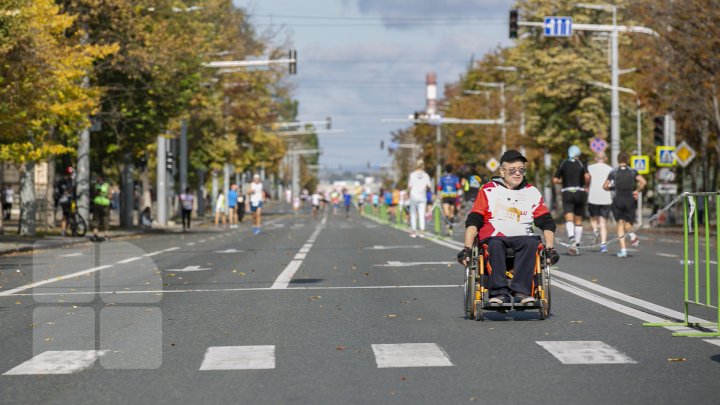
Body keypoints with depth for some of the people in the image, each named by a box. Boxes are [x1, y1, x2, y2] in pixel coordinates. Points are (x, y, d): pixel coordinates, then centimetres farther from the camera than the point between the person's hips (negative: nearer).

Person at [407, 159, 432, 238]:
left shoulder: (412, 175, -5)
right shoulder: (426, 175, -1)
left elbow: (409, 186, -8)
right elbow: (430, 186, -4)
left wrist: (408, 193, 9)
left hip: (413, 196, -1)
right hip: (422, 196, 1)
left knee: (413, 214, 9)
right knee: (422, 214, 1)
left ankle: (414, 232, 7)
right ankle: (422, 231, -10)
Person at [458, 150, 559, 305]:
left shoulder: (532, 193, 17)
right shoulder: (489, 190, 10)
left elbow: (547, 222, 17)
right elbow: (473, 221, 4)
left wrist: (550, 248, 3)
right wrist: (467, 248, -8)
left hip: (522, 237, 2)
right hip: (493, 238, -2)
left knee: (532, 243, -33)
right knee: (495, 244, -37)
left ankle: (521, 290, -40)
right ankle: (500, 292, -42)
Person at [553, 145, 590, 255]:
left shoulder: (563, 164, 7)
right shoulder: (582, 164, 3)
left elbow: (555, 180, 4)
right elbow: (587, 176, -15)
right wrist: (586, 187, 1)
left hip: (567, 193, -1)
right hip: (579, 192, 1)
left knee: (569, 219, -12)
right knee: (578, 220, 13)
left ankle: (571, 238, -39)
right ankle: (576, 244, 16)